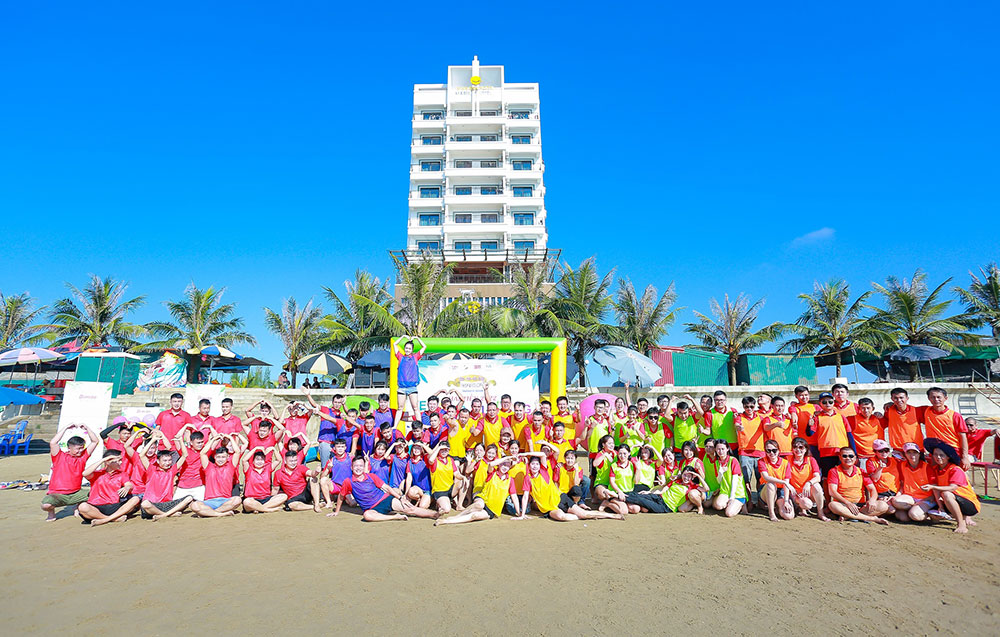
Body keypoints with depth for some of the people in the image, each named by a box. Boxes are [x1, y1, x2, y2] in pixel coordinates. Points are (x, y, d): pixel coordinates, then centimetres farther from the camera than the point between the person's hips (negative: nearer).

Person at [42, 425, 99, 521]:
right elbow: (53, 443, -20)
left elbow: (95, 441, 6)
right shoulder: (60, 456, -3)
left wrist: (86, 428, -2)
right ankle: (51, 512, 6)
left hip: (76, 493, 3)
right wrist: (66, 428, -18)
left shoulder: (82, 456, 7)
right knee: (45, 505, -33)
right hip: (57, 494, -3)